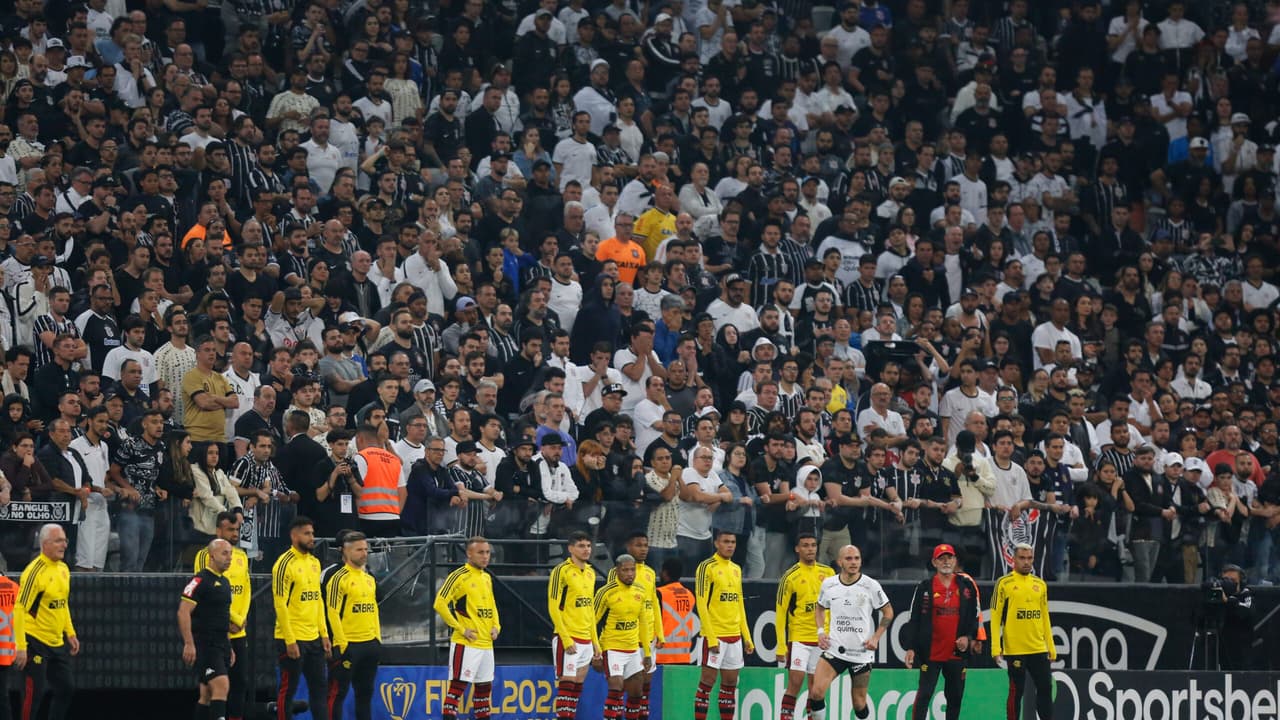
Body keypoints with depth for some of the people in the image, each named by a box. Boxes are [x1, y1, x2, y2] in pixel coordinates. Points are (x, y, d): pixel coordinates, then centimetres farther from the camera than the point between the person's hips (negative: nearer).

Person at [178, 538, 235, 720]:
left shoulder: (224, 582, 17)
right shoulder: (200, 581, -11)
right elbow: (183, 612, -17)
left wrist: (228, 648, 25)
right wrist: (189, 644, -22)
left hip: (220, 644, 9)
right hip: (203, 644, -9)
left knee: (207, 695, 10)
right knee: (221, 685, -19)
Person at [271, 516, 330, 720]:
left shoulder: (314, 562, 13)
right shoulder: (285, 564, -12)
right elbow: (280, 604, -15)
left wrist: (324, 634, 11)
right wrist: (290, 640, -18)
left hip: (314, 638, 8)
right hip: (292, 639, -8)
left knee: (319, 688, 8)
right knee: (288, 690, -1)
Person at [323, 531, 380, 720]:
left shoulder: (370, 580, 15)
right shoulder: (339, 578, -9)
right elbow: (332, 613, -13)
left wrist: (378, 639, 14)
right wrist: (342, 644, -17)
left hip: (370, 644, 8)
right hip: (348, 645, -8)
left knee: (365, 692, 13)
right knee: (338, 692, -5)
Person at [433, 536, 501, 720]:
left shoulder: (487, 578, 15)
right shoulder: (459, 576, -10)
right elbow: (440, 604, -16)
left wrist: (496, 626, 9)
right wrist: (460, 629, -16)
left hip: (486, 643, 8)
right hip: (465, 643, -8)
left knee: (484, 686, 13)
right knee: (458, 685, -12)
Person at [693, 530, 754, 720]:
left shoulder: (736, 569, 15)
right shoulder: (707, 567, -8)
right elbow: (701, 604, -12)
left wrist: (747, 637, 14)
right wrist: (711, 638, -17)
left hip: (735, 635, 7)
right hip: (715, 635, -7)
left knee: (730, 682, 8)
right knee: (708, 681, -7)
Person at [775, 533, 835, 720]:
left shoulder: (828, 572, 6)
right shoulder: (790, 577, -5)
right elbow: (780, 612, -4)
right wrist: (781, 646, -8)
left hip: (823, 639, 4)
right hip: (799, 639, -4)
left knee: (816, 687, 6)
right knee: (795, 682, -12)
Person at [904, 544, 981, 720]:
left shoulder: (967, 585, 5)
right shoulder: (925, 587, 0)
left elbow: (975, 614, 11)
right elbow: (914, 620, 1)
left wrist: (969, 637, -4)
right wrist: (910, 648, -5)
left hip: (957, 652, 2)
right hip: (931, 652, -2)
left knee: (955, 697, 9)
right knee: (924, 695, -8)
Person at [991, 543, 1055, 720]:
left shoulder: (1040, 584, 12)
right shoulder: (1004, 584, -2)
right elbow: (995, 617, -5)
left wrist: (1051, 646, 13)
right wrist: (996, 648, -11)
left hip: (1039, 649, 5)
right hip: (1015, 650, -5)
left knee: (1045, 689, 4)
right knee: (1016, 691, -1)